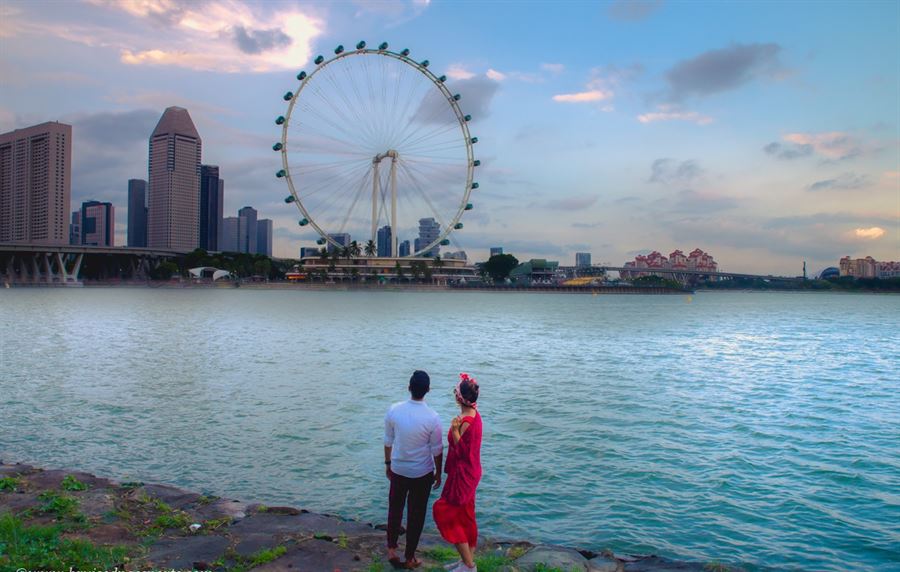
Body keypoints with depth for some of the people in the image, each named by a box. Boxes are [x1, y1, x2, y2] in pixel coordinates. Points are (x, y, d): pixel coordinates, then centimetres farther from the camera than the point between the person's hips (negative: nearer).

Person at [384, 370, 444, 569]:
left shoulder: (394, 410, -14)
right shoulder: (432, 417, -21)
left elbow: (388, 441, -2)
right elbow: (437, 450, -11)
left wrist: (388, 463, 14)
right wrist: (438, 473, 4)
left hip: (398, 470, 2)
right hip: (422, 474, -2)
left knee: (395, 509, 22)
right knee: (416, 515, 13)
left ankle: (391, 549, 30)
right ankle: (409, 558, 25)